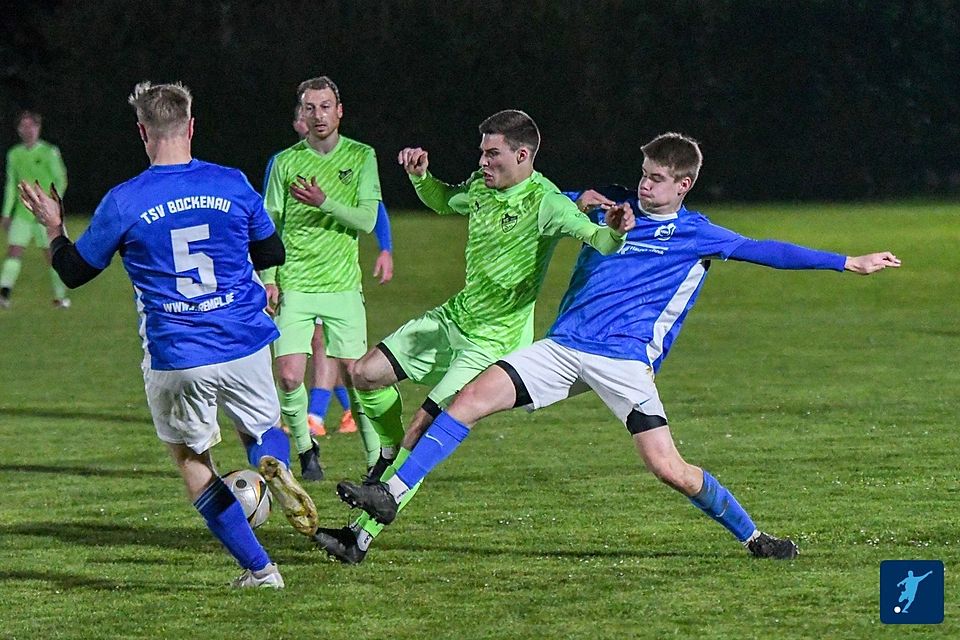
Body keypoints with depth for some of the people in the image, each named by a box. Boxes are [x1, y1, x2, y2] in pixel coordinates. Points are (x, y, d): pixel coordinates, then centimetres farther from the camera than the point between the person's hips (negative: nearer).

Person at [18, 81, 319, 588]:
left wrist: (53, 228, 21)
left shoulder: (124, 203, -9)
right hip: (245, 347, 2)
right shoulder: (232, 184, -2)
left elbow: (75, 271, 3)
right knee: (262, 431, 24)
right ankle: (273, 465, -14)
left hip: (175, 358, -2)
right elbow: (272, 253, 11)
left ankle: (258, 568, 9)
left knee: (191, 459, 17)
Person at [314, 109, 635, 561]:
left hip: (493, 340, -8)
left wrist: (613, 232, -54)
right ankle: (389, 457, 26)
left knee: (424, 429, -13)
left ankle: (362, 534, -8)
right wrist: (420, 176, 6)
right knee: (364, 374, 2)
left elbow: (594, 237, -32)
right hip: (453, 318, 8)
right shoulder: (481, 186, 3)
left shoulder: (544, 202, -20)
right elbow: (443, 202, 25)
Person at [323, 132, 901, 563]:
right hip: (562, 347, 4)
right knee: (473, 398, -14)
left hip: (625, 361, -4)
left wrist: (848, 262, 1)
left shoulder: (697, 236, 5)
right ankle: (391, 496, -14)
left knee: (669, 468, -15)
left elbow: (767, 251, 4)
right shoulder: (614, 208, 15)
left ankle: (753, 536, 6)